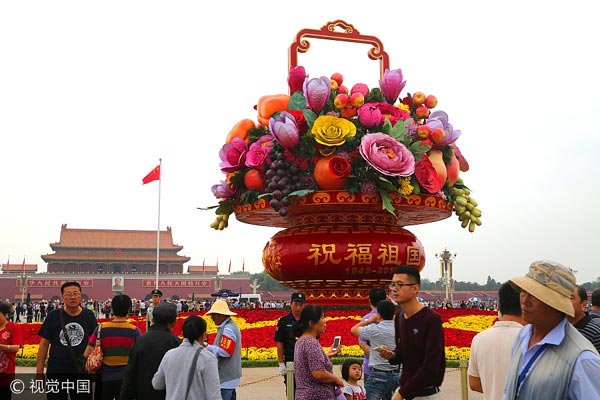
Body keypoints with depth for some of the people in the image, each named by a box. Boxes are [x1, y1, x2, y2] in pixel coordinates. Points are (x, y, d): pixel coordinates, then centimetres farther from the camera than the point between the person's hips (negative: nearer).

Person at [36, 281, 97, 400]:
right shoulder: (54, 316, -2)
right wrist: (39, 370, -1)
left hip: (82, 371, 0)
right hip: (56, 371, 0)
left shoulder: (89, 316, 0)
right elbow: (44, 343, 2)